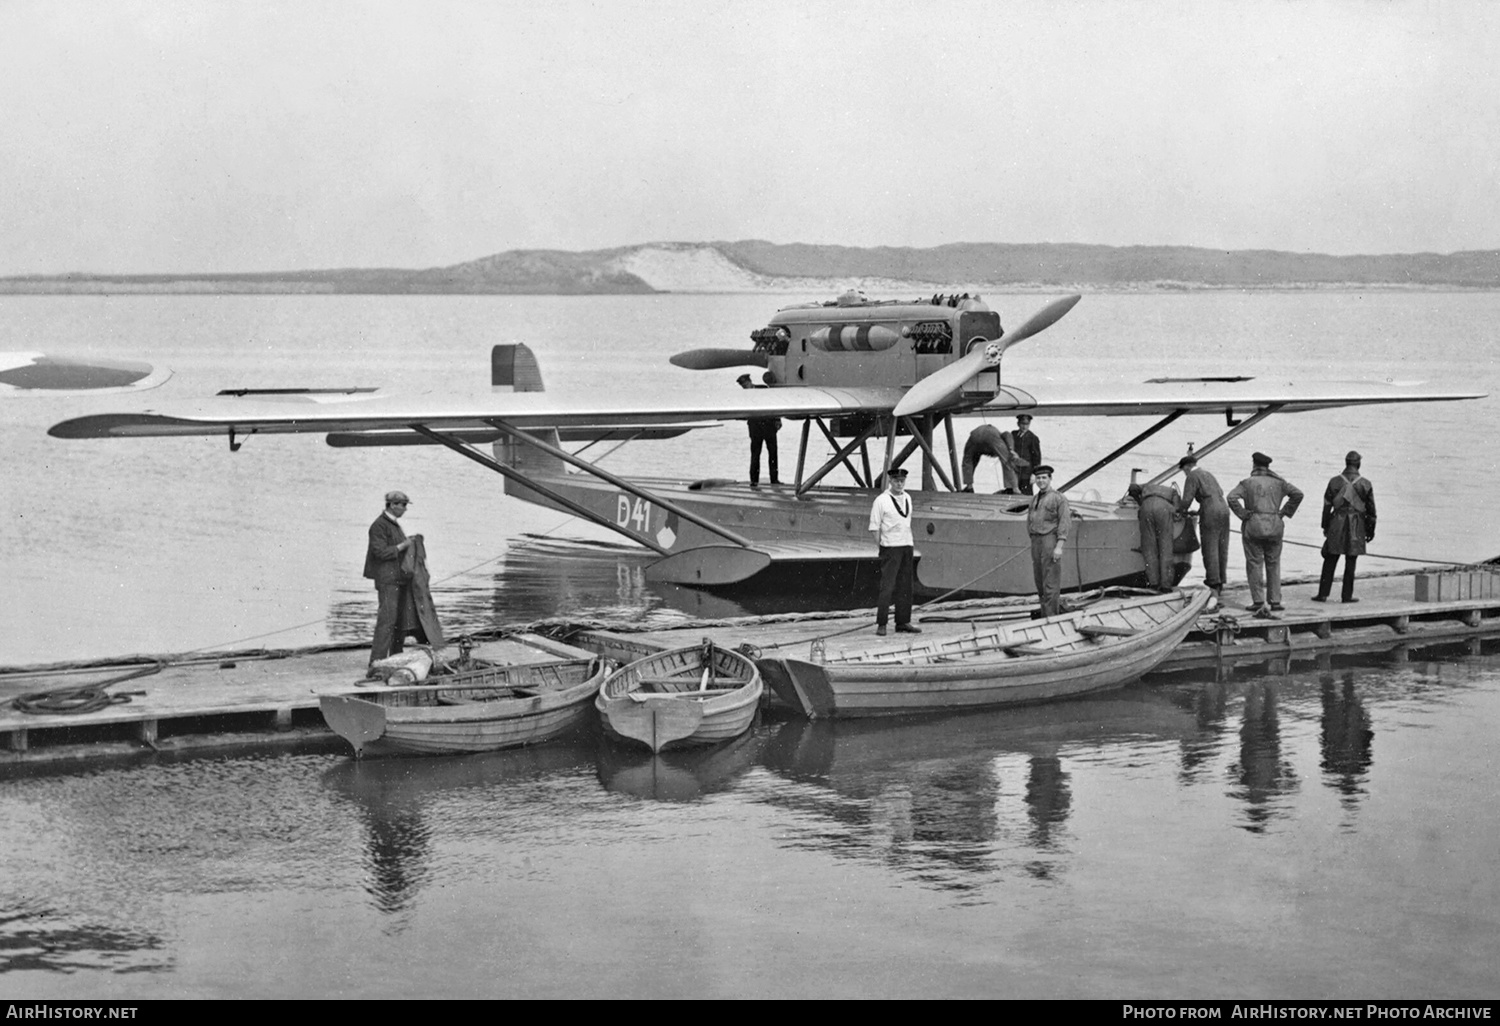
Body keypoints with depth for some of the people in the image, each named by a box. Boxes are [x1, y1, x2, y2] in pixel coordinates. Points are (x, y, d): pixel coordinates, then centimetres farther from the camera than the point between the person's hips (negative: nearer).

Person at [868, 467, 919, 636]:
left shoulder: (907, 498, 13)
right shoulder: (881, 500, -8)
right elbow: (875, 526, -7)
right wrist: (880, 545, -11)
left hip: (907, 546, 7)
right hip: (890, 546, -7)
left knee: (905, 586, 9)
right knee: (887, 586, -9)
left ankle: (903, 622, 16)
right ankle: (881, 624, -6)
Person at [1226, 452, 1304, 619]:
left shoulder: (1247, 482, -2)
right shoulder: (1278, 482, 7)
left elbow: (1232, 497, -15)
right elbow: (1297, 494, 0)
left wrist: (1243, 514, -7)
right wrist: (1284, 512, 4)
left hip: (1253, 526, -3)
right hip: (1274, 526, 3)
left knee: (1255, 563, 3)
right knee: (1273, 564, 12)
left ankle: (1259, 601, -1)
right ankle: (1274, 600, 12)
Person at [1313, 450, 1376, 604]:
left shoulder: (1335, 482, -1)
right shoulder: (1365, 485, -2)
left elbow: (1327, 506, 2)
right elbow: (1371, 510, 2)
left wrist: (1325, 526, 11)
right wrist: (1371, 530, 11)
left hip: (1337, 524, 0)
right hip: (1356, 528, 0)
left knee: (1330, 561, 5)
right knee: (1350, 562, 4)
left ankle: (1323, 594, 3)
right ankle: (1347, 595, 5)